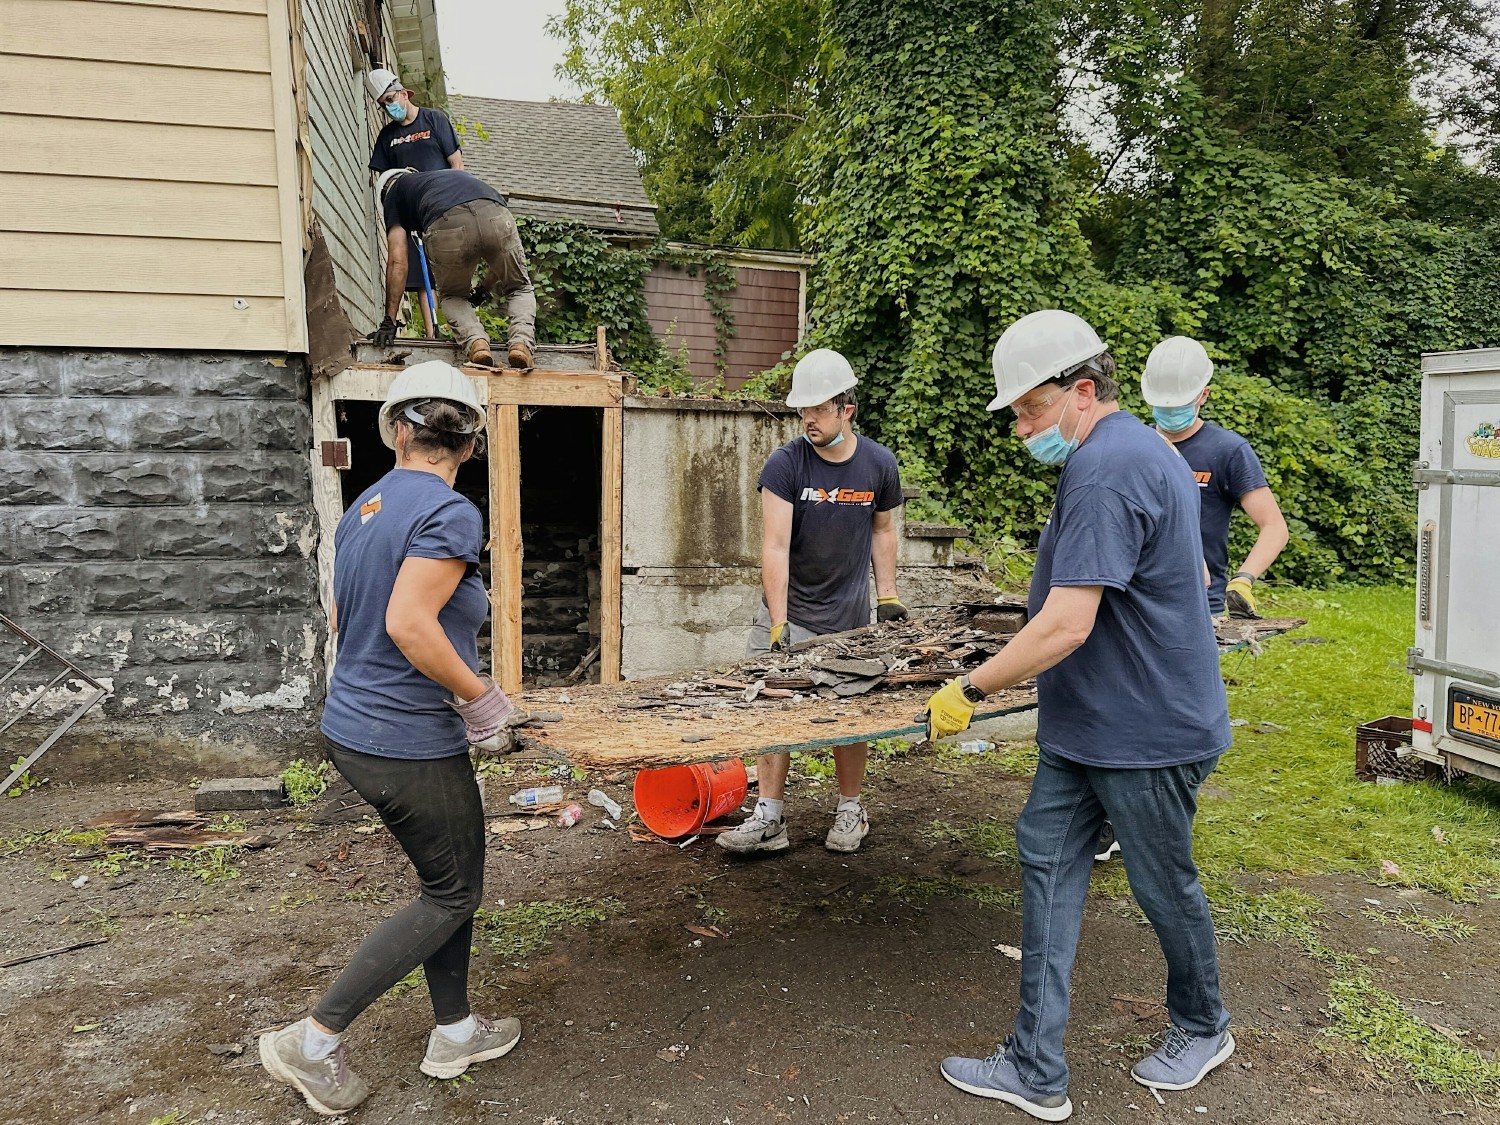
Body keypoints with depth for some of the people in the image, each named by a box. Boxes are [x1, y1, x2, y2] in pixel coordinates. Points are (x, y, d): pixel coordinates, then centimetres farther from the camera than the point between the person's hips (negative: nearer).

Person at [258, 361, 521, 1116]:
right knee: (451, 897, 10)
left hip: (353, 730, 8)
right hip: (411, 744, -8)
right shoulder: (451, 515, -19)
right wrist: (478, 692, -17)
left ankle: (453, 1032, 33)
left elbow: (344, 620, 15)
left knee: (451, 879, 21)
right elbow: (409, 623, -29)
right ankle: (314, 1041, 14)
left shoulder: (364, 507, 7)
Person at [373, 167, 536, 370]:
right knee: (519, 290, 26)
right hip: (496, 215, 2)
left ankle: (475, 341, -1)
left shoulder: (394, 191, 33)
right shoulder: (455, 175, 46)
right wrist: (485, 290, 56)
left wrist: (389, 321, 19)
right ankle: (521, 342, -1)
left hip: (446, 226, -2)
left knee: (452, 295, 26)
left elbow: (397, 262, 19)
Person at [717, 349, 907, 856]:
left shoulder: (879, 463, -3)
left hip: (850, 615, 1)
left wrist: (888, 596, 6)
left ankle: (850, 809, 27)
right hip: (790, 610, -1)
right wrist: (778, 624, -22)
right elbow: (775, 545, -17)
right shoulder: (784, 463, -12)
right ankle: (769, 818, 6)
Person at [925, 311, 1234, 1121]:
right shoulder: (1131, 453, 10)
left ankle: (1202, 1029, 41)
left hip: (1145, 734, -10)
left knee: (1164, 887, 13)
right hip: (1085, 725, 10)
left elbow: (1066, 625, -30)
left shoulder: (1108, 470, -25)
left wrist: (967, 690, -20)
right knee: (1047, 866, 9)